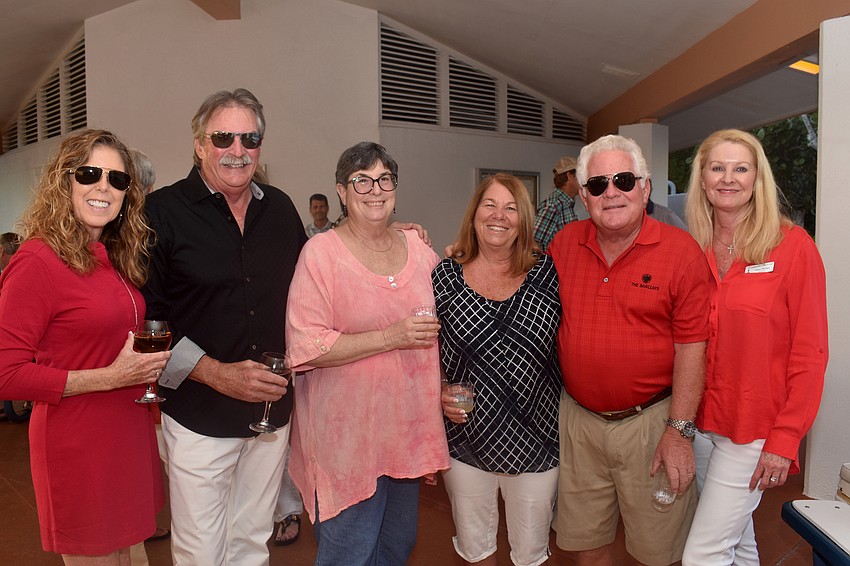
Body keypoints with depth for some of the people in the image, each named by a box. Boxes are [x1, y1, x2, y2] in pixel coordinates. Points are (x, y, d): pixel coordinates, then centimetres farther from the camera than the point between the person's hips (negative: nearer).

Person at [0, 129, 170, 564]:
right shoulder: (38, 260, -16)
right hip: (76, 443, -7)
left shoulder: (116, 259, 8)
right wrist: (111, 377, -20)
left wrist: (148, 365, 1)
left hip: (129, 431, 7)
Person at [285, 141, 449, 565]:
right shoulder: (321, 252, -11)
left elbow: (443, 320, 18)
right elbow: (305, 347, -18)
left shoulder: (418, 248, 5)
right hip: (347, 433, -5)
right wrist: (391, 337, -22)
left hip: (407, 429, 6)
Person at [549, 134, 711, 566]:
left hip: (649, 421, -3)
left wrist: (679, 430, -12)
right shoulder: (564, 243, 2)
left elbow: (691, 346, -10)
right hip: (578, 419, 3)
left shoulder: (681, 250, -10)